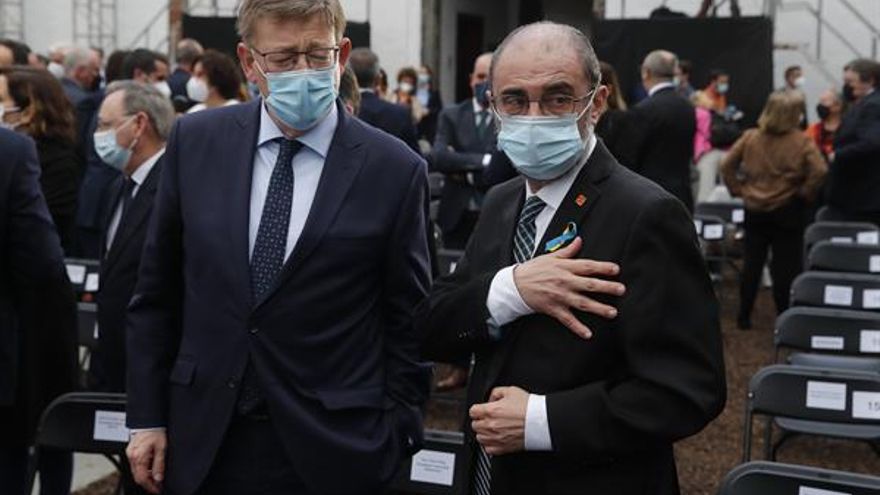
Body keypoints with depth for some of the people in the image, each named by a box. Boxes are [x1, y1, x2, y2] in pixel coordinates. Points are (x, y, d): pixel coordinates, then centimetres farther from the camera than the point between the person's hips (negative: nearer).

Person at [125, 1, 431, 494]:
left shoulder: (395, 169, -8)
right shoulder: (195, 142, 0)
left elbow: (409, 323, -2)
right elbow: (157, 293, 6)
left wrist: (394, 440, -2)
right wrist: (148, 417, 4)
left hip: (332, 452, -2)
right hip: (202, 444, 2)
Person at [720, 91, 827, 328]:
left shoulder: (750, 137, -3)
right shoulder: (801, 141, -12)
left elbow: (726, 165, -2)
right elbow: (819, 171, -22)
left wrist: (738, 189, 4)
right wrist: (805, 193, -8)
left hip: (754, 209, 3)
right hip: (787, 211, -3)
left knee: (751, 263, 13)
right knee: (786, 266, 7)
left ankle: (744, 315, 18)